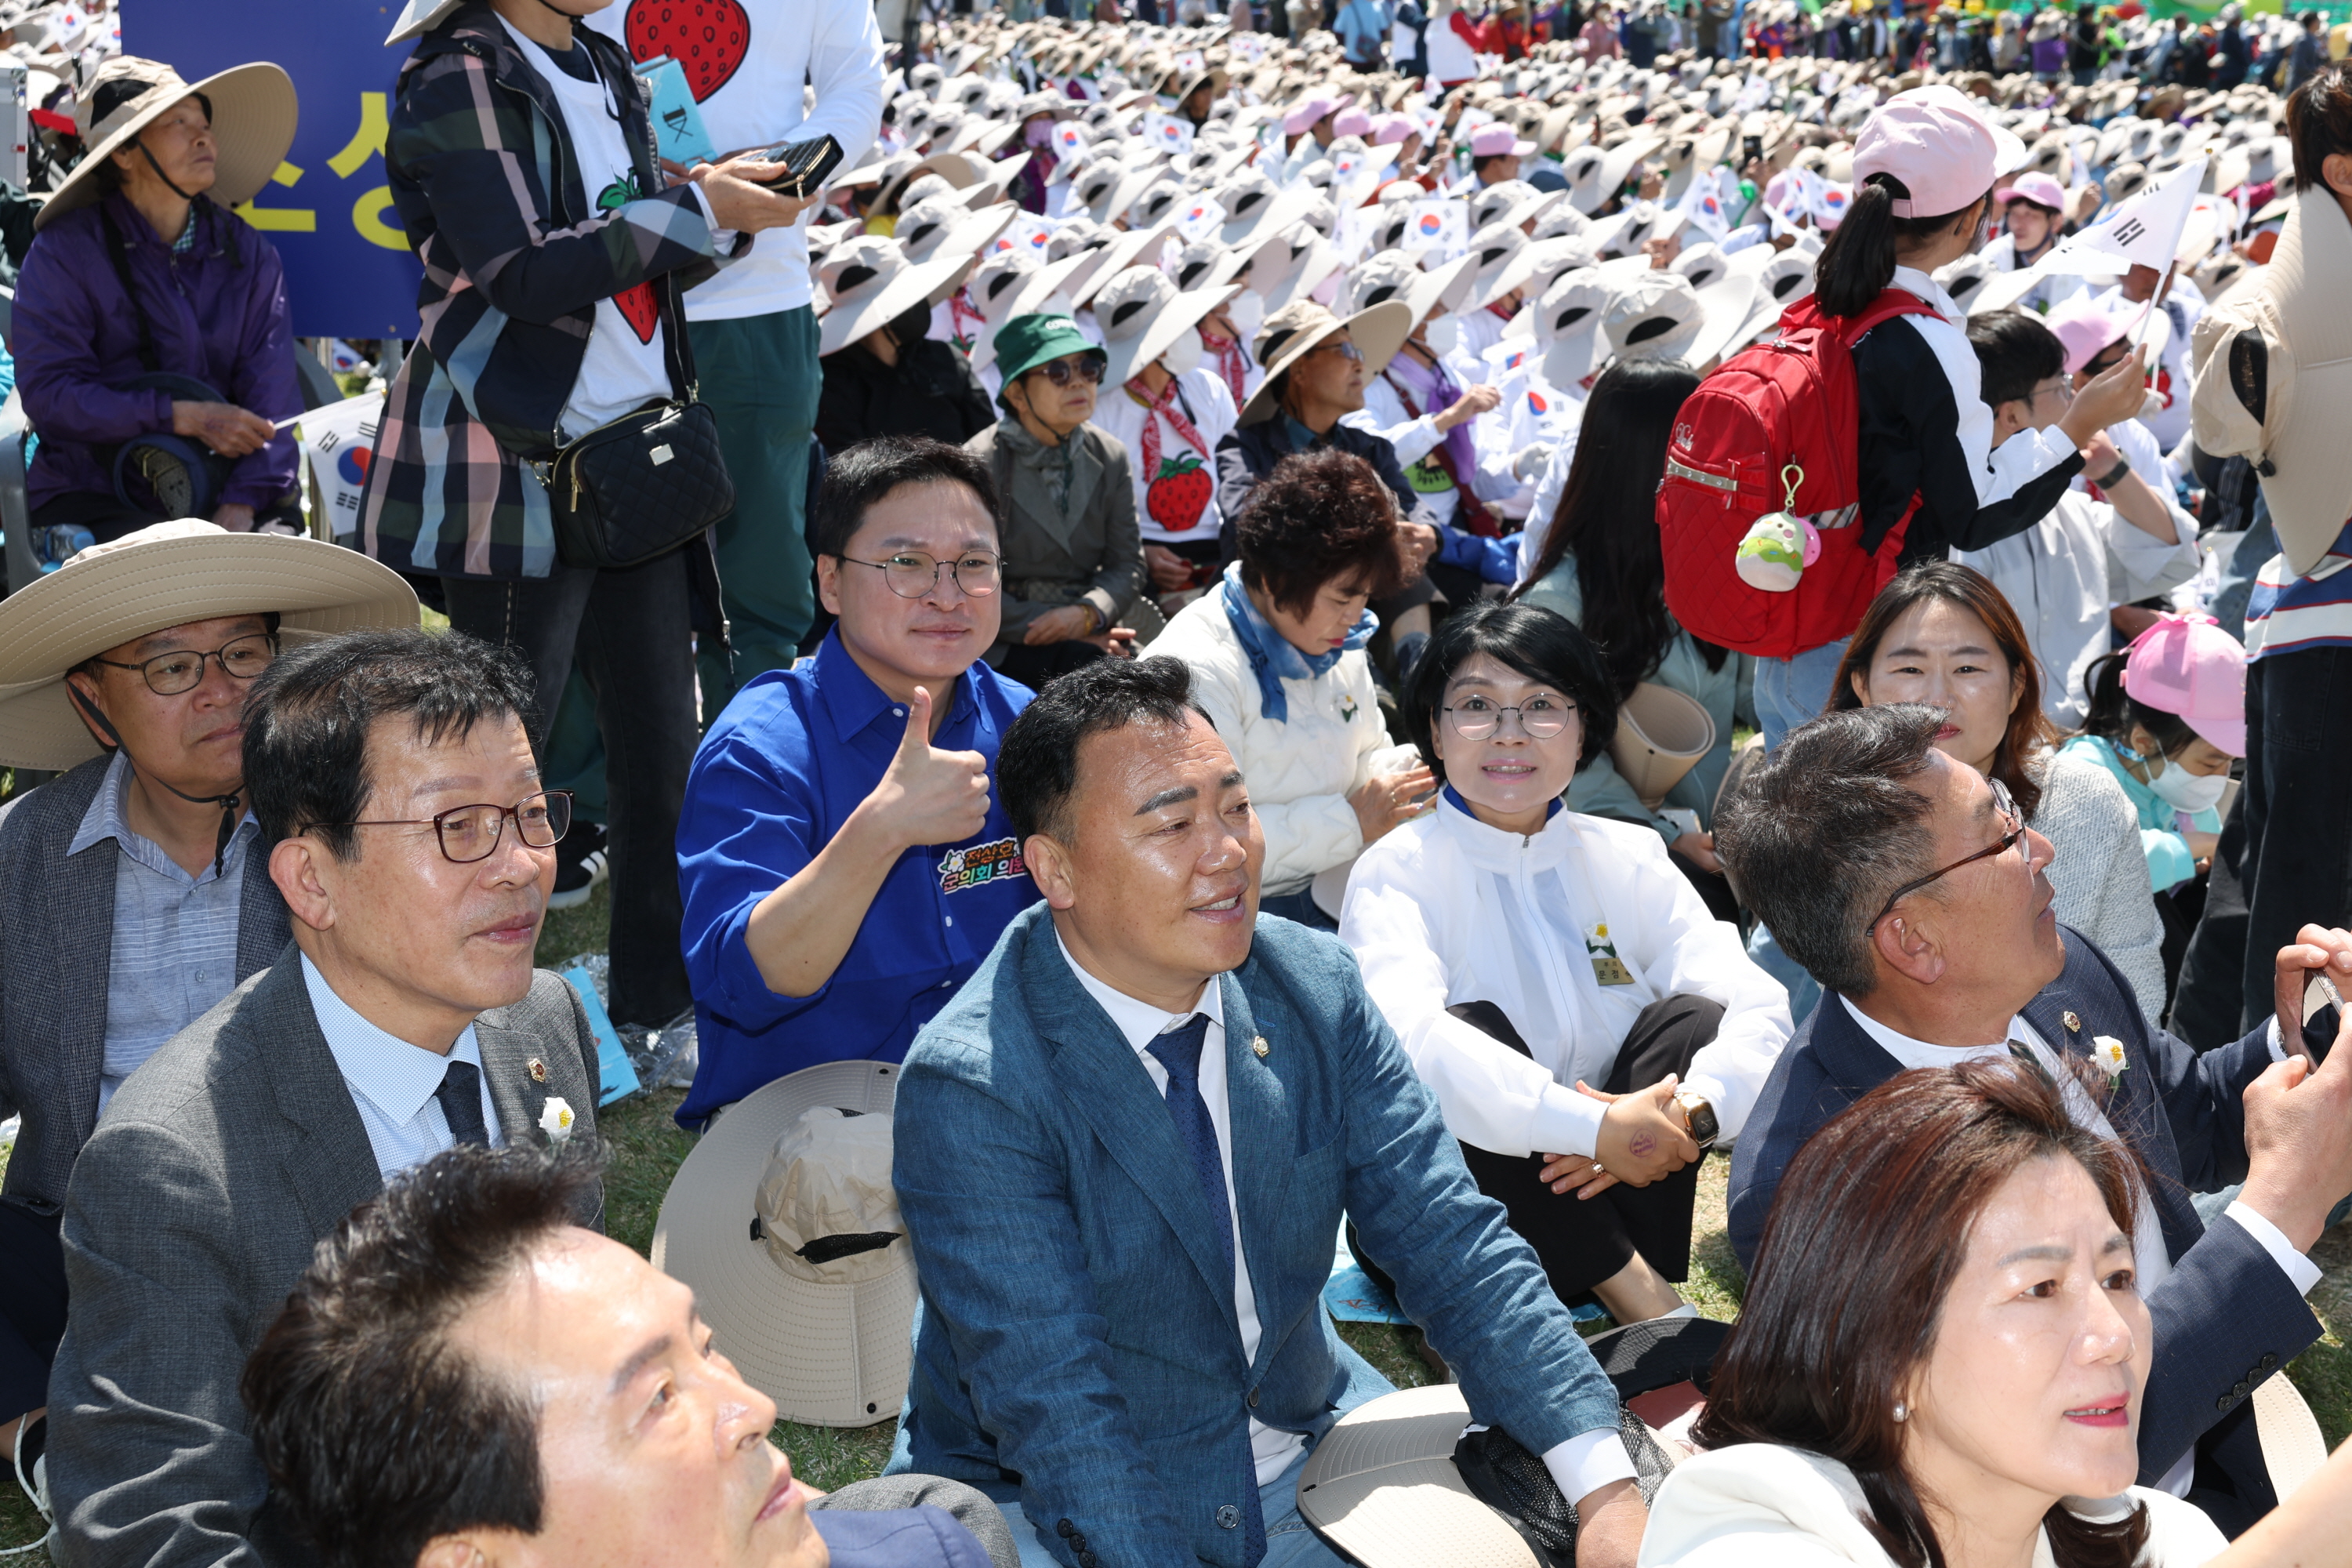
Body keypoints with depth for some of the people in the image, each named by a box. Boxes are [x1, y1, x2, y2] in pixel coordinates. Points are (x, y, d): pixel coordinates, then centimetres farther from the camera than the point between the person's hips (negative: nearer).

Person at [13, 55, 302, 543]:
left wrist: (238, 510, -16)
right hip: (94, 497, -4)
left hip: (222, 496, 4)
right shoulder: (64, 252, -2)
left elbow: (270, 393, 0)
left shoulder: (250, 255, 9)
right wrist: (183, 417, -20)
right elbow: (49, 391, -11)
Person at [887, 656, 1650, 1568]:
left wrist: (1606, 1488, -17)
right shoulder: (971, 1090, -21)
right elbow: (1054, 1413, -23)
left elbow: (1448, 1244, -5)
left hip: (1305, 1452, 5)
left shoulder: (1316, 988, -4)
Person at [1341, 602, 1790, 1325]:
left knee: (1693, 1018, -16)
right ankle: (1650, 1307, -25)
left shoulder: (1628, 859, 6)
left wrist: (1688, 1109, -28)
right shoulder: (1397, 872, -8)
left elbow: (1758, 1007, -6)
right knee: (1477, 1025, -29)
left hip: (1602, 1187, 4)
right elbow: (1404, 1034, -28)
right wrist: (1596, 1128, -36)